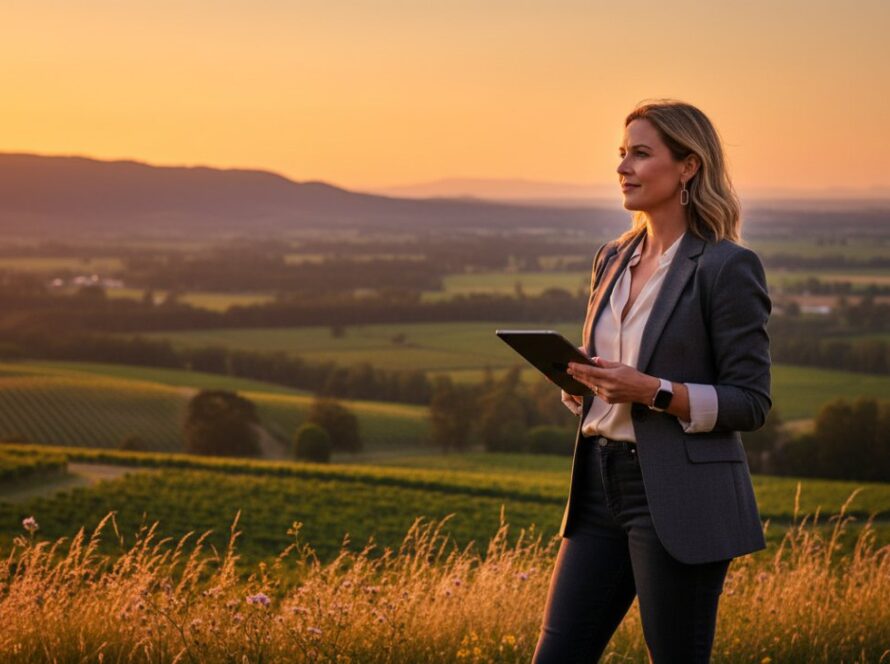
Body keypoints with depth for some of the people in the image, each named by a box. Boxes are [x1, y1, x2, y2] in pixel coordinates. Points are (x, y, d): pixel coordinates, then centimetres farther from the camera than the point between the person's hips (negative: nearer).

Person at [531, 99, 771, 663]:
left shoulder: (727, 267, -8)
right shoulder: (613, 259, 13)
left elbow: (751, 402, -10)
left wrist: (655, 391, -21)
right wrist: (576, 379, -1)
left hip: (681, 502, -7)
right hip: (602, 489, 7)